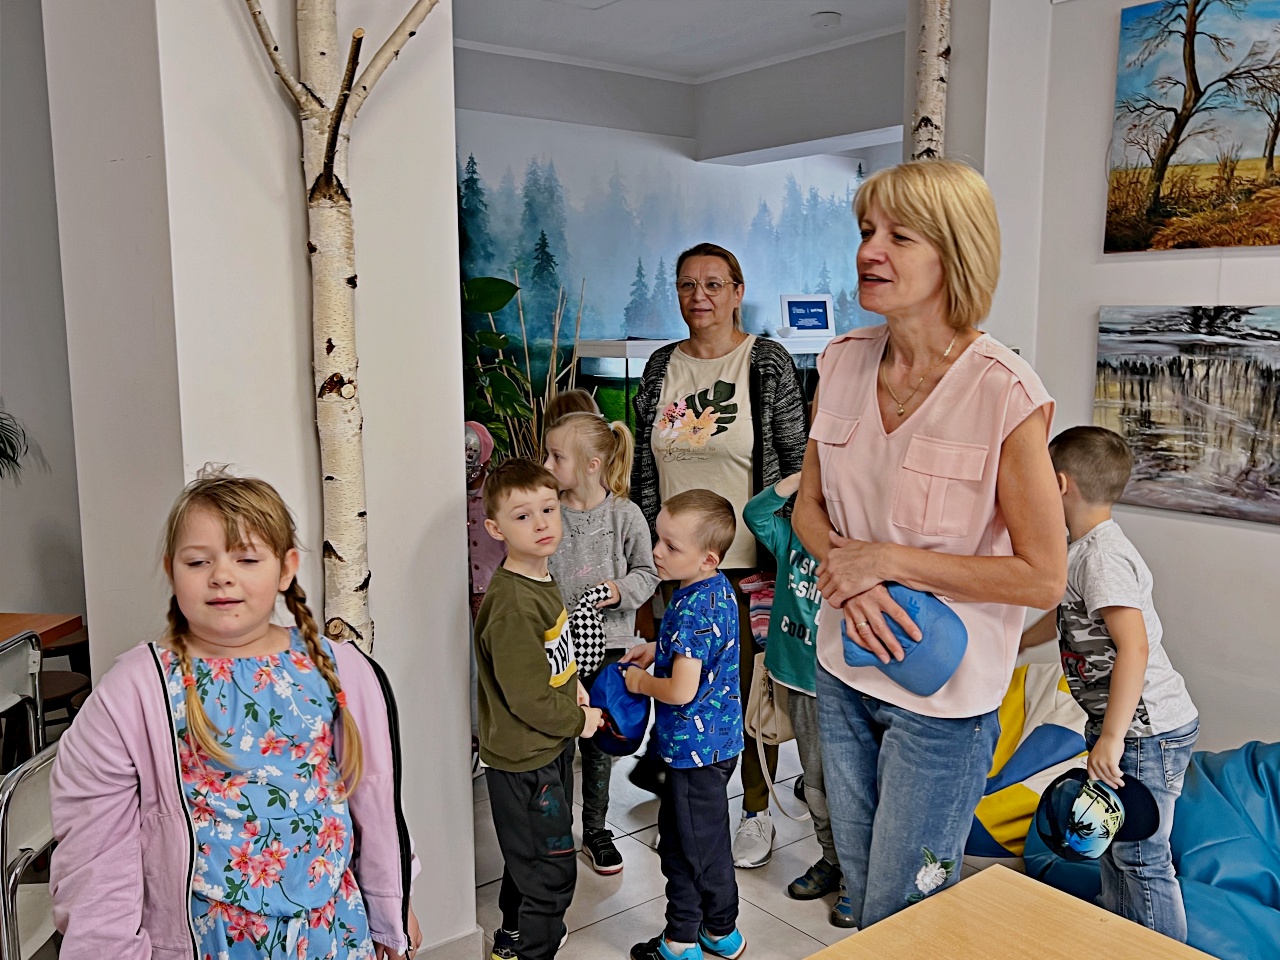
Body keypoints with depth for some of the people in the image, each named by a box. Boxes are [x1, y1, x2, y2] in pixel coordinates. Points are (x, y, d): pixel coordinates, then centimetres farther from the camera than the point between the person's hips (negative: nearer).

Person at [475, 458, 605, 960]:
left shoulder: (541, 578, 3)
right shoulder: (511, 604, -29)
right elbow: (528, 698, -26)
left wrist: (570, 683, 3)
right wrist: (578, 721, -12)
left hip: (548, 747, 10)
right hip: (523, 758, -10)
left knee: (530, 856, 27)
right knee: (553, 868, 4)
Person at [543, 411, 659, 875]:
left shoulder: (625, 515, -7)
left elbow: (647, 571, 2)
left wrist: (622, 590, -17)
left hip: (607, 645, 0)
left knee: (598, 741, 14)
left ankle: (595, 829, 32)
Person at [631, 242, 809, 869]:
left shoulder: (768, 364, -5)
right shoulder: (660, 367, 8)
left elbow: (794, 461, -4)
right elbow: (643, 465, 12)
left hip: (746, 558, -4)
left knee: (751, 685, 5)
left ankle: (756, 813, 23)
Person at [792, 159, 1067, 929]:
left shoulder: (1006, 394, -21)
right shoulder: (843, 362, -3)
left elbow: (1043, 577, -17)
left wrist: (887, 560, -20)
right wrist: (851, 580, -14)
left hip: (944, 692, -5)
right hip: (846, 670, 6)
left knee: (903, 918, 10)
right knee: (861, 892, 23)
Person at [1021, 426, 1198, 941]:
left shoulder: (1102, 555, -22)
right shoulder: (1089, 549, 10)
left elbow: (1134, 647, -29)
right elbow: (1067, 617, 28)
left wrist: (1111, 737, -28)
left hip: (1145, 730, -11)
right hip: (1123, 725, 11)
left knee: (1141, 858, 0)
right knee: (1112, 844, 23)